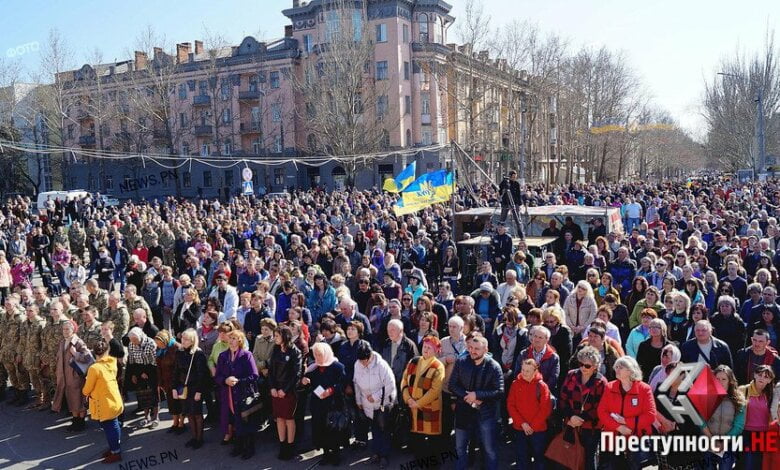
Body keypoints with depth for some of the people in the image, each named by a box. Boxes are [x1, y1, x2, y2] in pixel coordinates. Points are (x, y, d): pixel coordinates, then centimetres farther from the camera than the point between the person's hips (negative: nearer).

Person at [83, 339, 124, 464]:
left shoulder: (94, 368, -21)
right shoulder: (112, 363, -5)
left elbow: (87, 389, -9)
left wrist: (85, 392, 11)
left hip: (105, 405, -7)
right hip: (115, 401, 7)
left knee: (109, 428, 5)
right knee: (114, 426, 19)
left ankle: (115, 453, 16)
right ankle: (115, 448, 34)